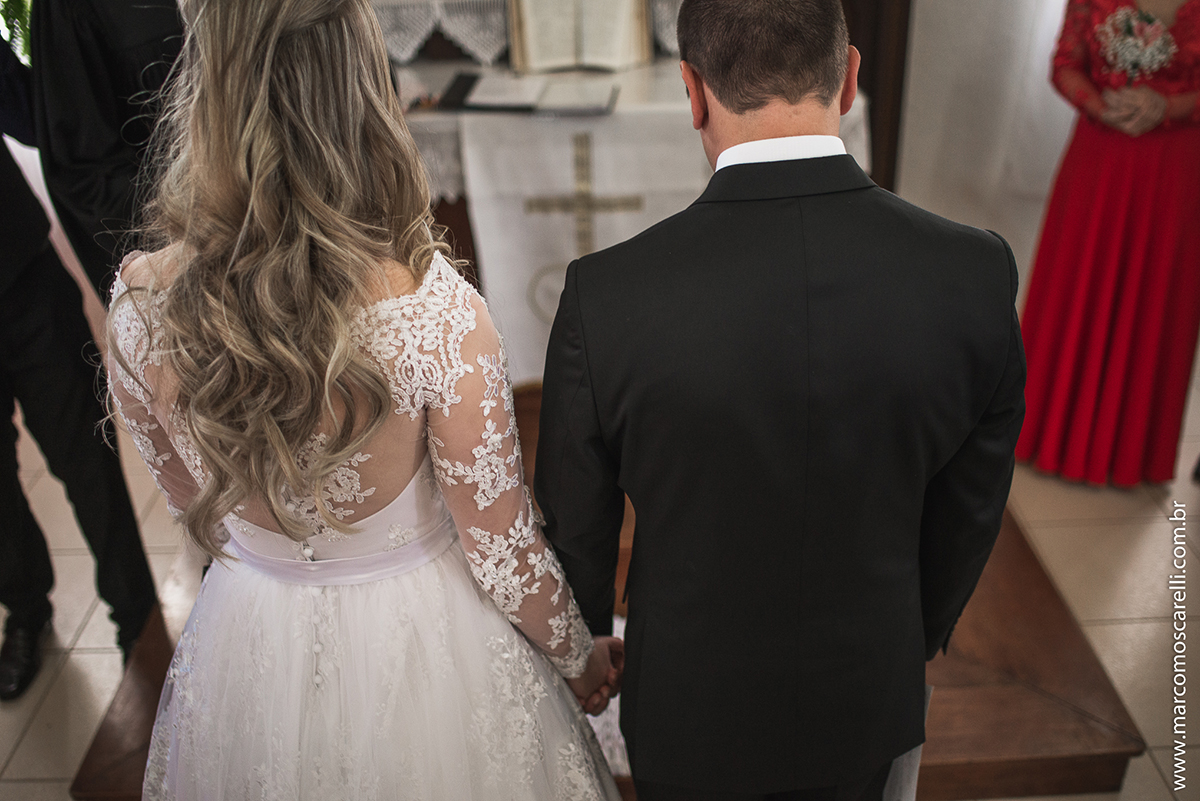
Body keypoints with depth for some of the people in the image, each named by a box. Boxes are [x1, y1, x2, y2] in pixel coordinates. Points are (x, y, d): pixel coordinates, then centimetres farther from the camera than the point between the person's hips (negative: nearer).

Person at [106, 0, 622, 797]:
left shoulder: (139, 299, -18)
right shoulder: (436, 313, -31)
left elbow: (192, 501, 0)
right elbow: (504, 557, -19)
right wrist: (581, 656, 1)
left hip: (248, 646, 4)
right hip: (421, 648, -3)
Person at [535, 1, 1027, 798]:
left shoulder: (607, 297, -28)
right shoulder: (976, 276, -21)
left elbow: (576, 530, -13)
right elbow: (968, 516, -6)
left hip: (690, 702, -1)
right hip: (866, 701, 2)